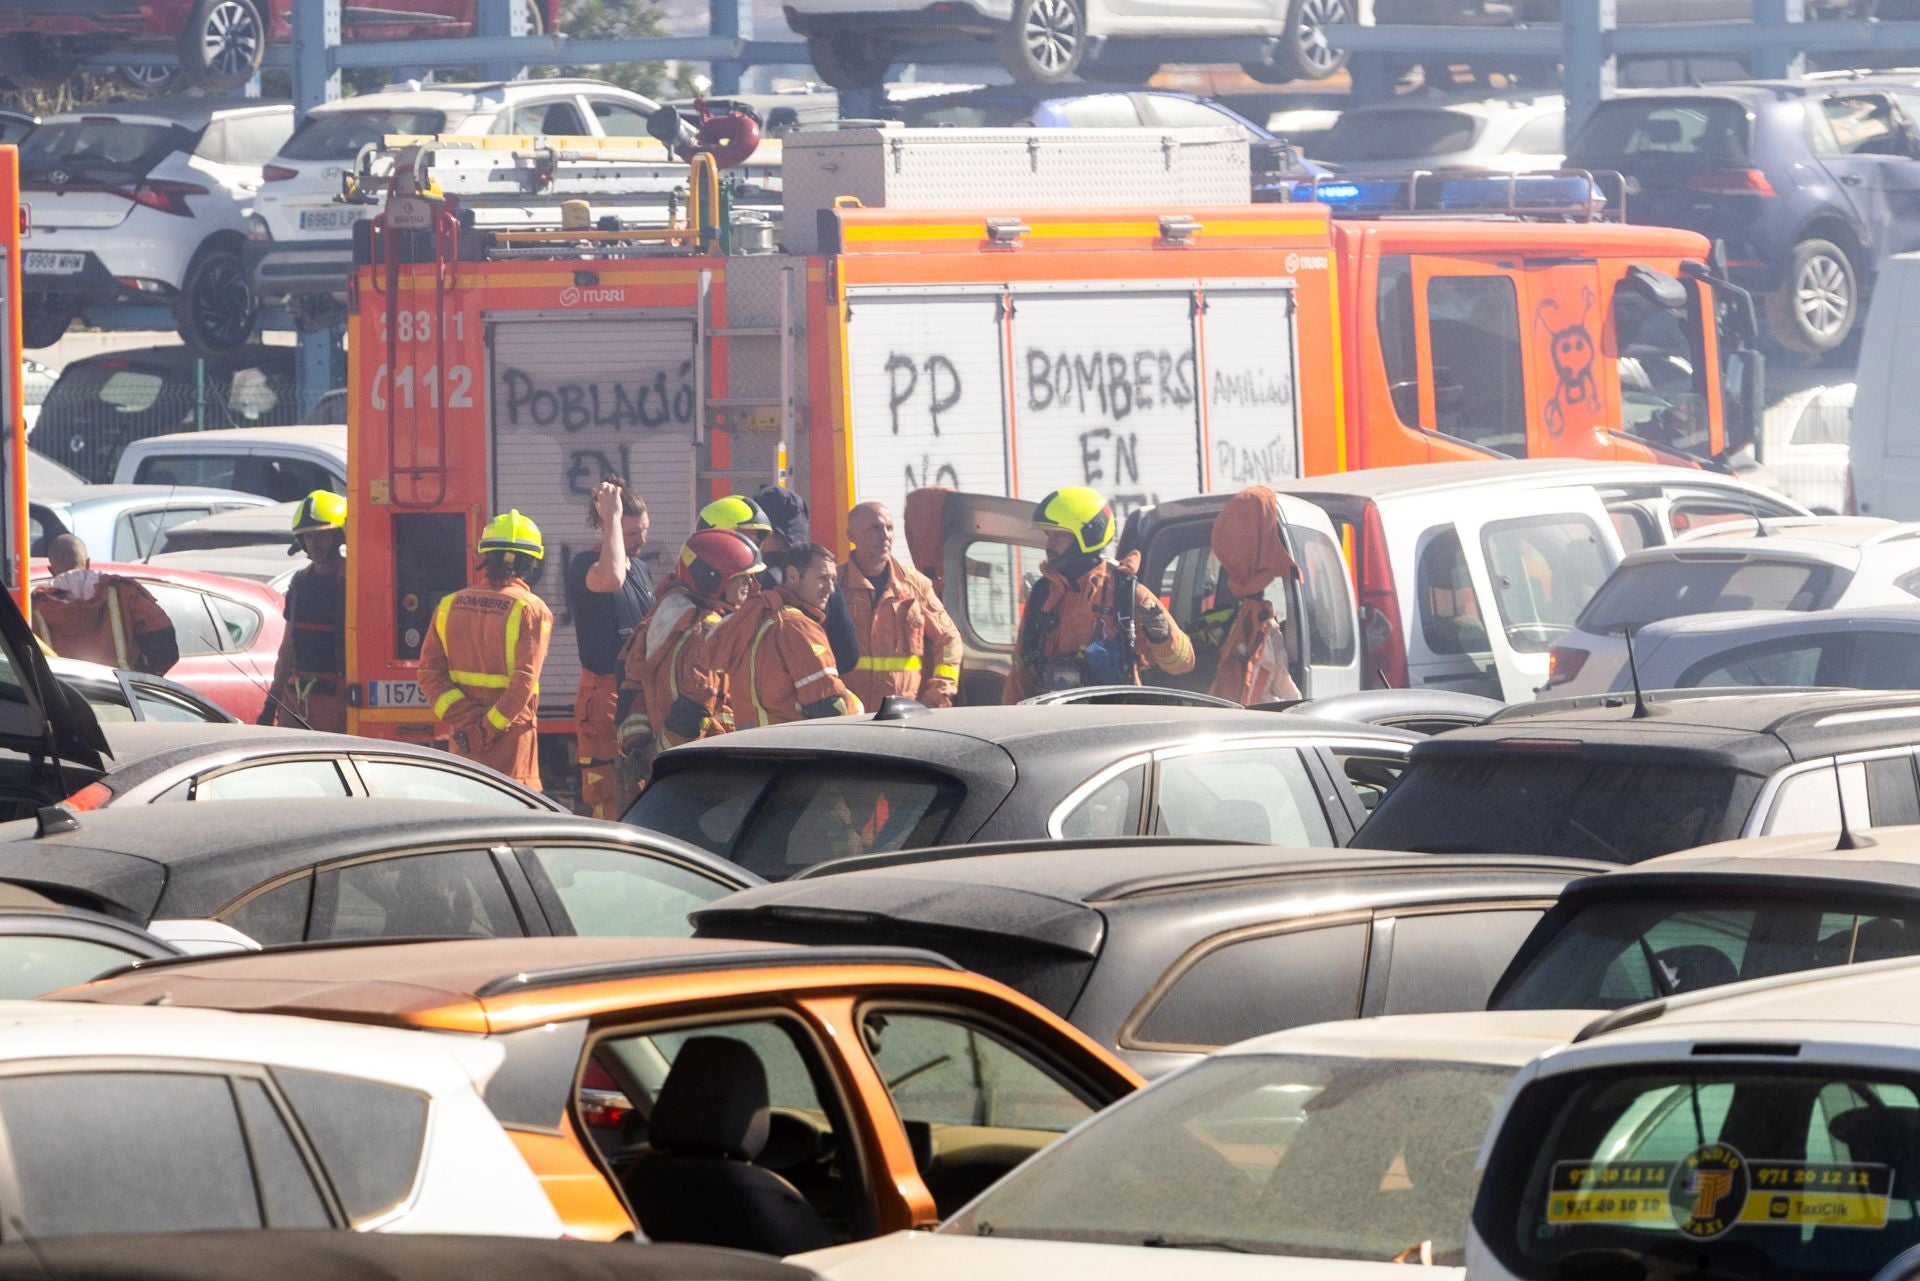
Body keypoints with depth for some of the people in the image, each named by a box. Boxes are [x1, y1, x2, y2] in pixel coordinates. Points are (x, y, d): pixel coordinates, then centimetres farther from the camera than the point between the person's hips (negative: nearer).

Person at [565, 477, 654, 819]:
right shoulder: (584, 566, -10)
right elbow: (610, 578, -36)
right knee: (610, 806, -12)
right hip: (606, 699, -8)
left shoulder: (640, 569, 16)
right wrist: (613, 517, -24)